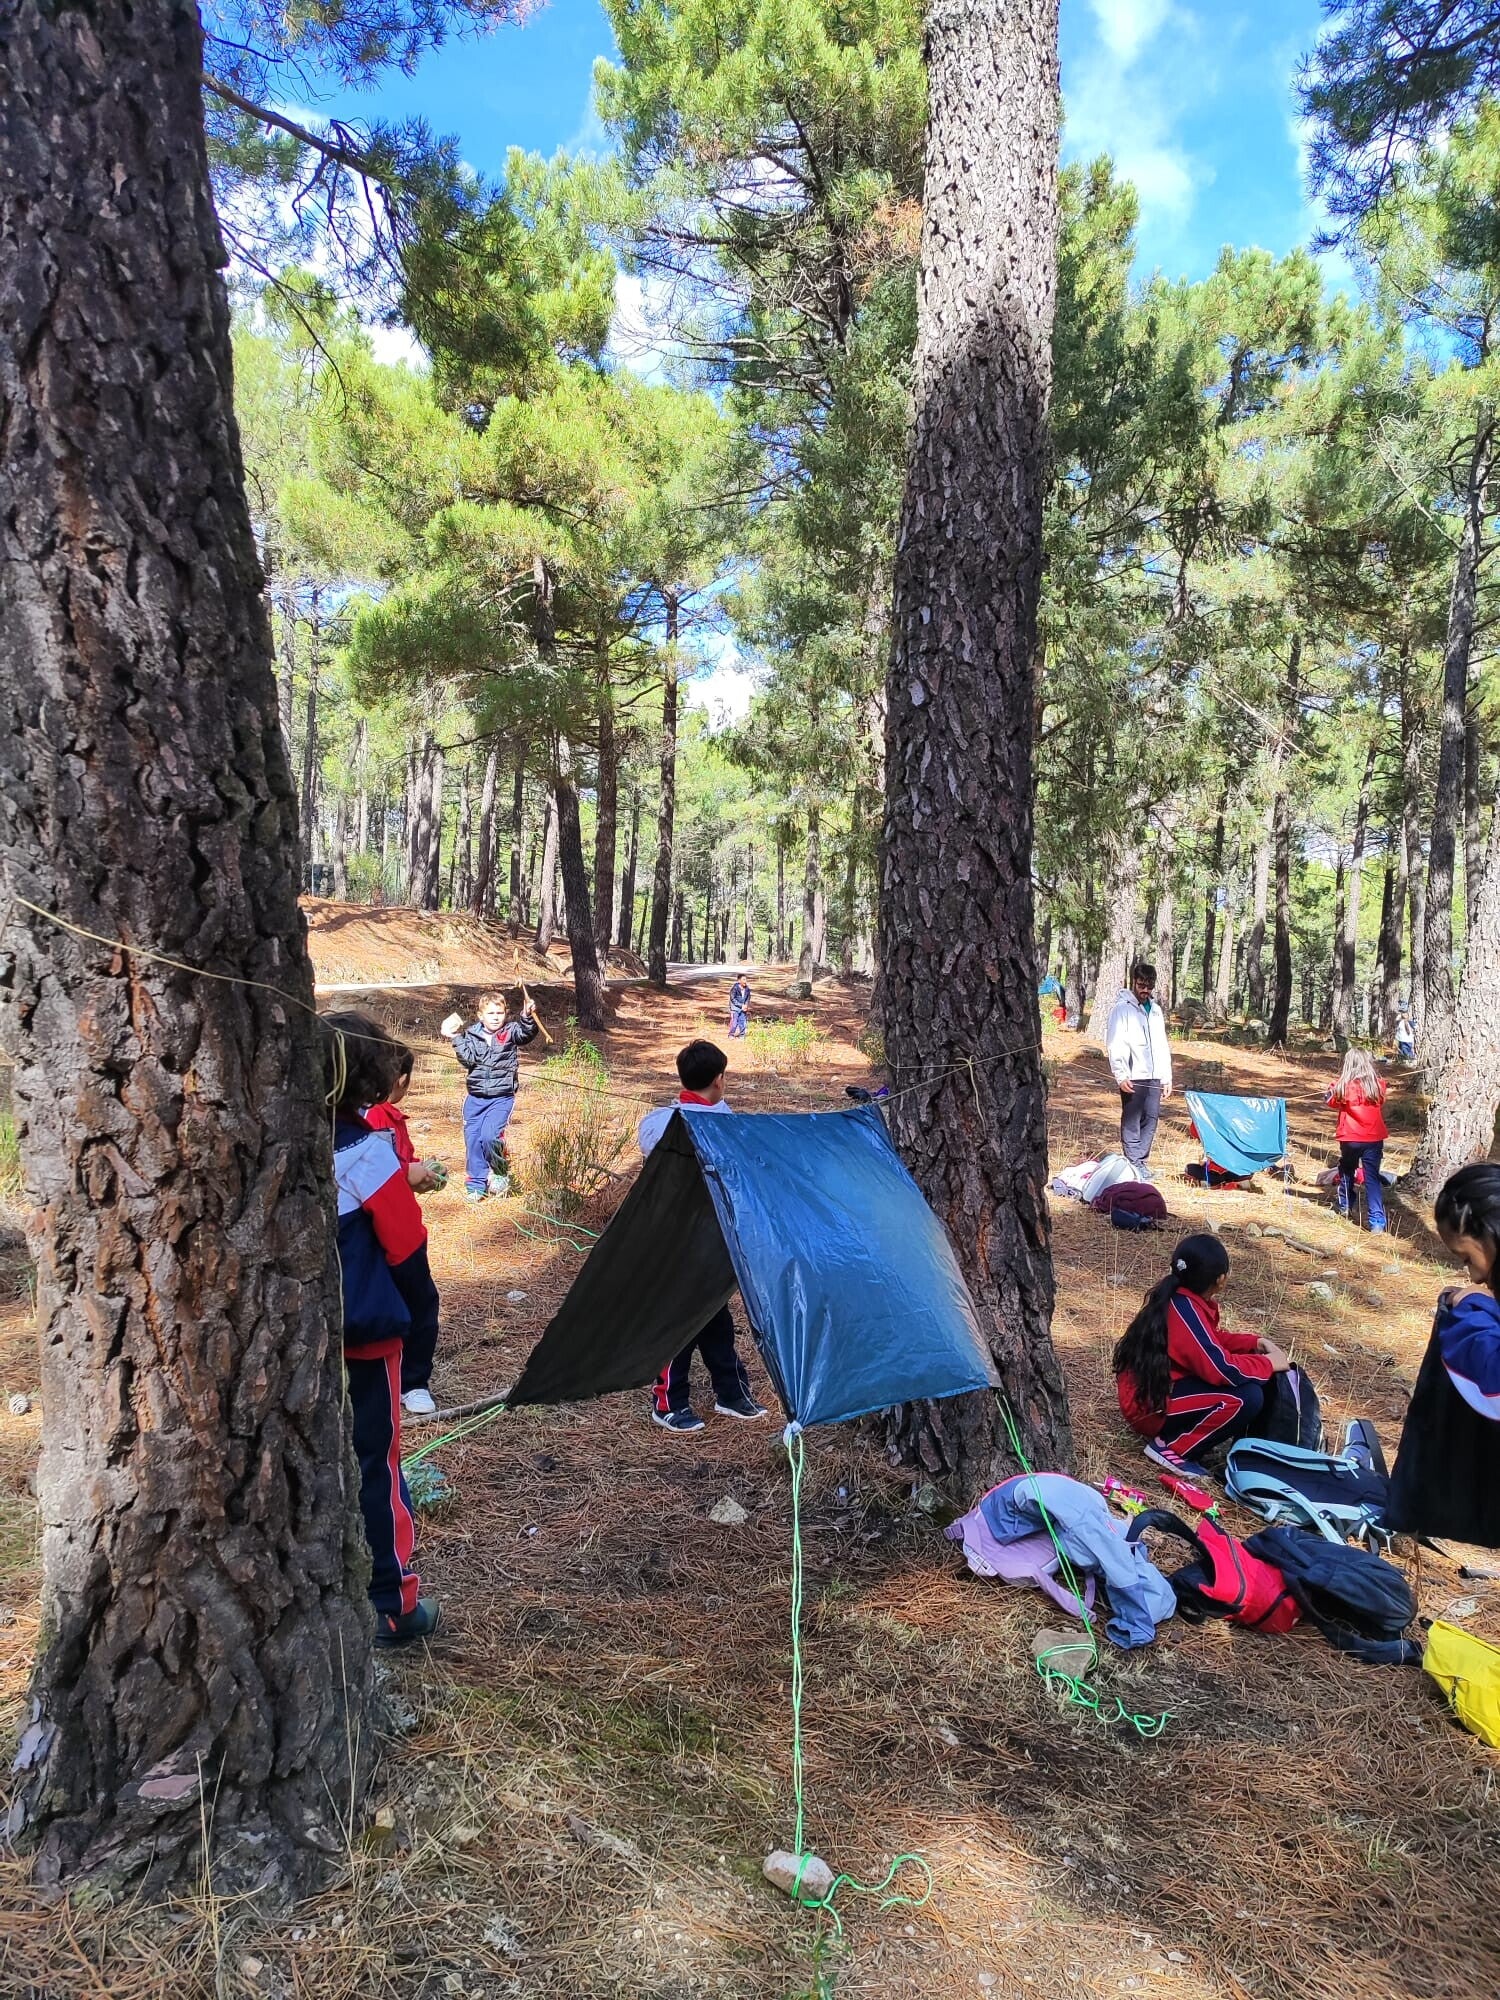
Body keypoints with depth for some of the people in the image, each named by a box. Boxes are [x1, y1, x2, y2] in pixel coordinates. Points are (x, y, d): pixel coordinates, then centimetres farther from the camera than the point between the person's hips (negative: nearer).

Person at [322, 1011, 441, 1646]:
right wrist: (423, 1310, 2)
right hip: (363, 1332, -5)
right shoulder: (367, 1153, -18)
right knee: (373, 1463, 4)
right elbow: (405, 1245, -13)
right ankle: (391, 1606, 13)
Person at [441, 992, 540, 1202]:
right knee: (472, 1139, 5)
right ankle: (476, 1185, 19)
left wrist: (528, 1017, -40)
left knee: (490, 1135, -19)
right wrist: (456, 1038, -14)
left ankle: (501, 1172, 7)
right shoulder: (471, 1035, 5)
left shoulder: (511, 1032, -1)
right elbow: (468, 1059, -7)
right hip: (475, 1097, 3)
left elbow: (527, 1033, -21)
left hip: (502, 1098, -3)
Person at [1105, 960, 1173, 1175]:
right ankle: (1134, 1165, 3)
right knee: (1132, 1121, -2)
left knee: (1151, 1119, 6)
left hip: (1154, 1077, 6)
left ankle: (1141, 1161, 14)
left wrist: (1167, 1077, 15)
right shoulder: (1122, 1008, -4)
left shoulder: (1156, 1010, 16)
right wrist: (1121, 1075, -17)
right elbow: (1114, 1045, -10)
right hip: (1133, 1077, -6)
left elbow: (1162, 1046, 21)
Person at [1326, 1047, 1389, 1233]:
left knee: (1347, 1171, 24)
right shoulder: (1378, 1085, -4)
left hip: (1350, 1139, -1)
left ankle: (1346, 1206, 40)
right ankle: (1377, 1223, -9)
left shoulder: (1344, 1086, -10)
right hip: (1374, 1138, 1)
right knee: (1373, 1178, 0)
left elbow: (1332, 1101, 7)